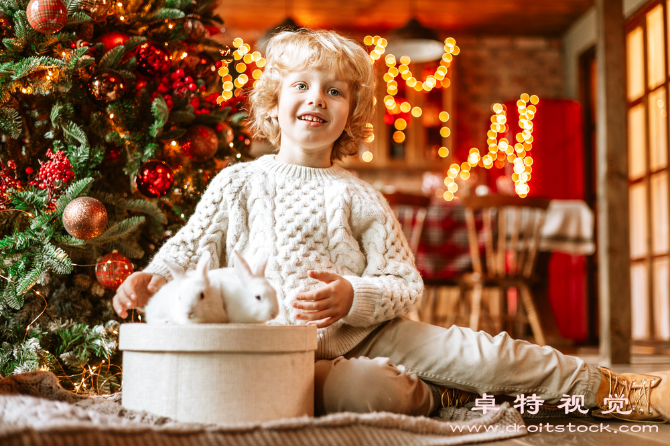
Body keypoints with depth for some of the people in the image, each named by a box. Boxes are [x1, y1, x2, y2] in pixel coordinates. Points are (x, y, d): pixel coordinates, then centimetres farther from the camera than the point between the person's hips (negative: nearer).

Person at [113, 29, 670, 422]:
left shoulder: (358, 197, 5)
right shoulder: (238, 181, 8)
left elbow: (406, 282, 1)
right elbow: (190, 246, 10)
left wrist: (353, 297, -21)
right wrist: (152, 277, -13)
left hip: (366, 331, 2)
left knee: (483, 351, -18)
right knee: (375, 392, -36)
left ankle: (614, 389, -7)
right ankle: (435, 394, -5)